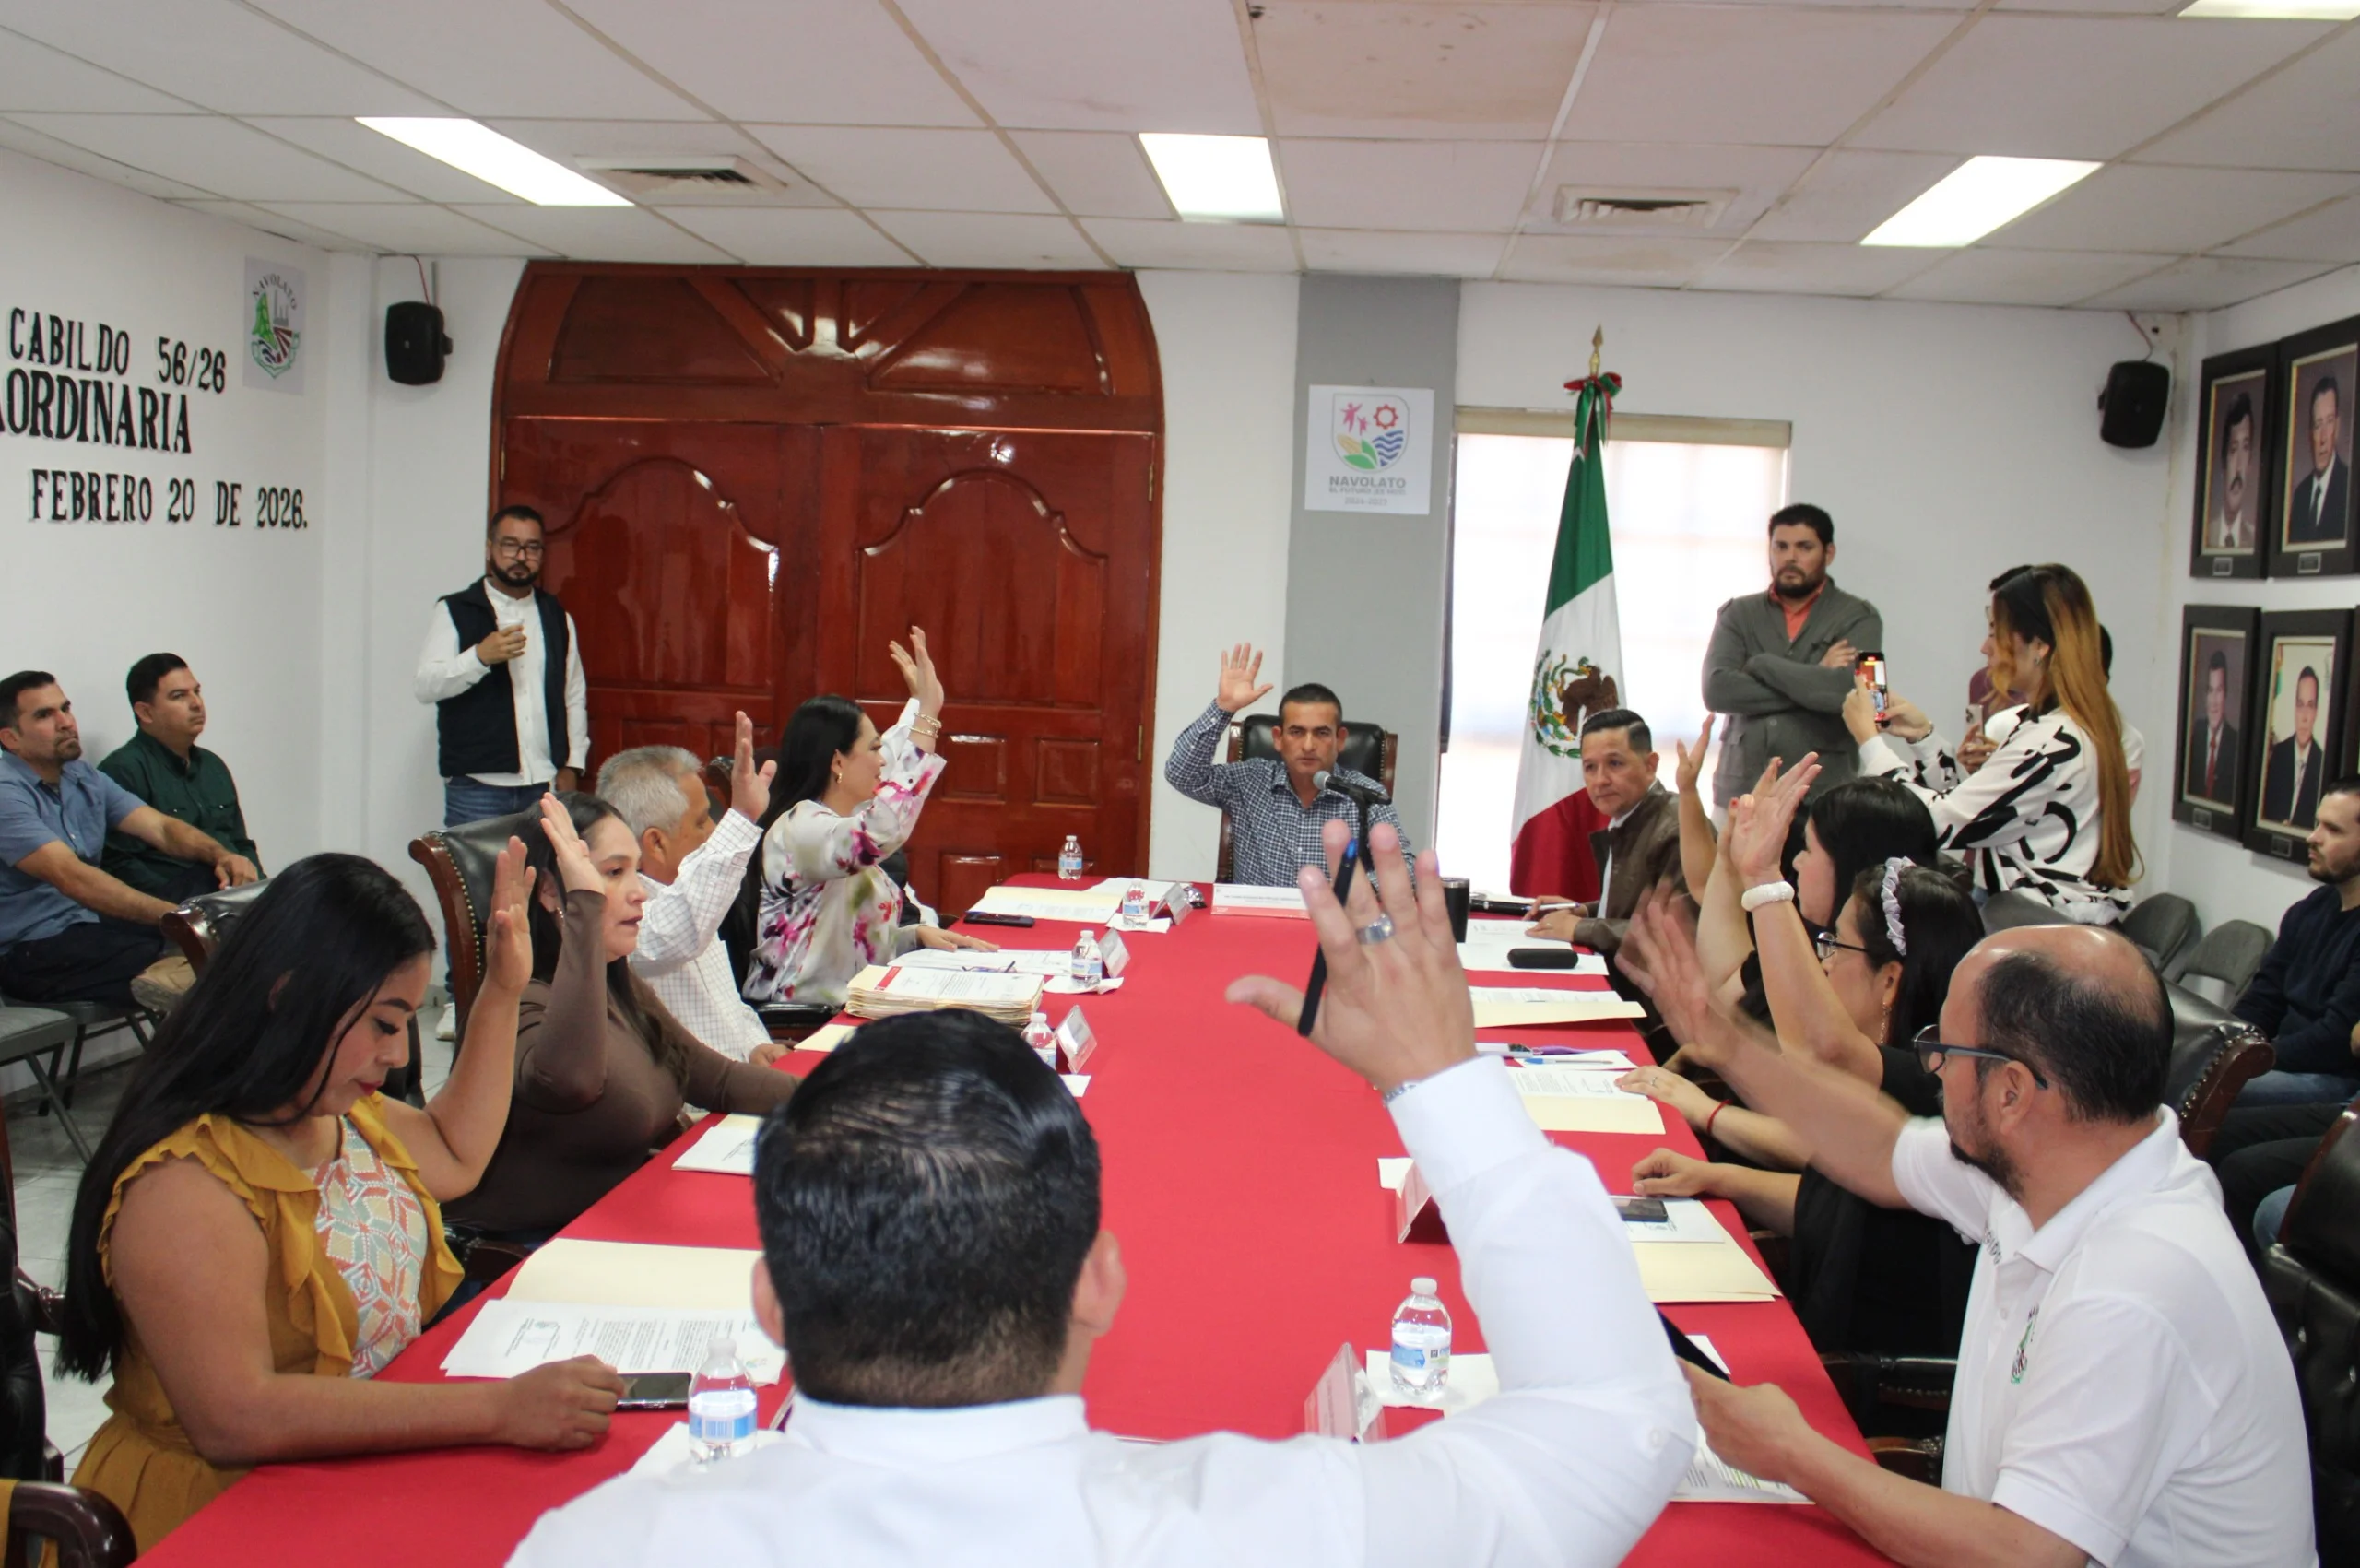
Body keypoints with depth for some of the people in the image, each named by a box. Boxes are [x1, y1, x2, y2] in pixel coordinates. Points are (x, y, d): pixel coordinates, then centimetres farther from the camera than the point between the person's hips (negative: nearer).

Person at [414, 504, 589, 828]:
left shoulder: (557, 617, 15)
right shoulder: (453, 612, 4)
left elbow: (575, 696, 14)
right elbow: (425, 686, -7)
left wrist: (572, 766, 5)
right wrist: (480, 656, -21)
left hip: (546, 787, 3)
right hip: (476, 786, -3)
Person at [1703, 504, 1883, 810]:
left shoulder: (1858, 618, 4)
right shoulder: (1738, 614, 11)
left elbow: (1846, 691, -13)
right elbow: (1717, 689, -5)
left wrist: (1762, 664, -4)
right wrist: (1813, 679, -7)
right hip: (1740, 788, 2)